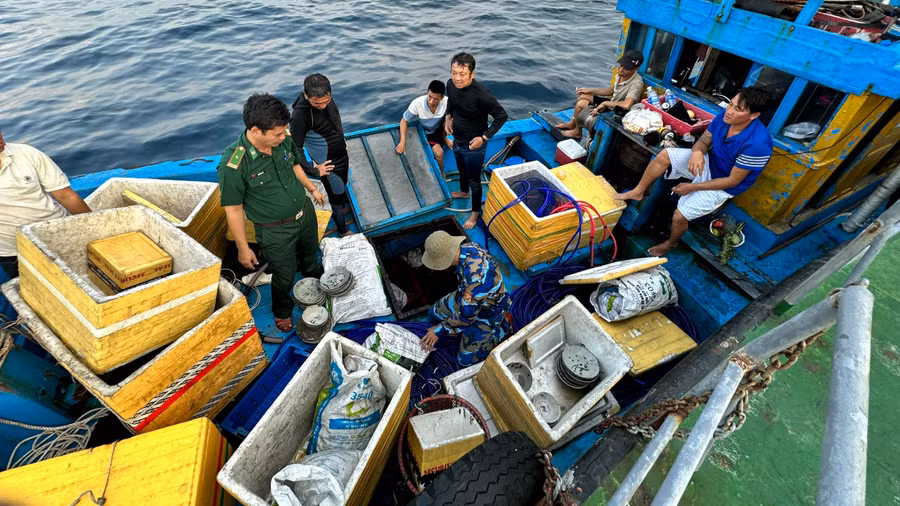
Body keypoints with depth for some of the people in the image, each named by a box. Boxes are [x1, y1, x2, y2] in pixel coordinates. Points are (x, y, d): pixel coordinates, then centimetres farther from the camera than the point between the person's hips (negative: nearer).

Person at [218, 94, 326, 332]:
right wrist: (243, 248, -12)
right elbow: (233, 210, -19)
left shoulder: (283, 140, -14)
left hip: (306, 212, 5)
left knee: (310, 253, 32)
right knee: (284, 276, 15)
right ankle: (282, 310, 48)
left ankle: (314, 276, 67)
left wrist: (312, 189, 19)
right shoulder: (233, 164, -29)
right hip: (275, 231, -5)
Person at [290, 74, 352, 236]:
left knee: (343, 189, 28)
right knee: (336, 199, 11)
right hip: (329, 164, -7)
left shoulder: (326, 98, -10)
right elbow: (295, 150, -27)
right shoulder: (300, 115, -31)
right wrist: (314, 171, -21)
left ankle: (343, 210, 56)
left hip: (343, 155, 7)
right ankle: (343, 231, 34)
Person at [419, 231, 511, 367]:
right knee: (434, 313, 17)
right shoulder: (466, 247, -18)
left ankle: (503, 328, 11)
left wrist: (440, 331, -18)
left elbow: (467, 314, -31)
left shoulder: (475, 277, -44)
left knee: (466, 360, -3)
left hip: (487, 311, -8)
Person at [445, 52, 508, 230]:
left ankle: (476, 212, 33)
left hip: (473, 145, -7)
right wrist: (448, 116, -3)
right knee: (461, 169, 31)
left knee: (474, 180, 10)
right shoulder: (451, 84, -13)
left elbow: (501, 116, -21)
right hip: (457, 140, 7)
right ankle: (464, 191, 60)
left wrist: (484, 137, -25)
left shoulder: (482, 94, -33)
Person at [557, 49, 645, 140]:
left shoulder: (636, 83, -33)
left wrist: (605, 103, -34)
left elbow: (626, 105, -48)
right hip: (612, 103, 9)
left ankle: (577, 132, 14)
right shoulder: (621, 74, -6)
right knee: (582, 96, 6)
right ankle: (572, 123, 22)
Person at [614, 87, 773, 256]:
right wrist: (697, 152, -30)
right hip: (708, 162, 6)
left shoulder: (757, 144, -34)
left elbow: (733, 180, -24)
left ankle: (670, 243, 18)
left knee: (679, 216, -16)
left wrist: (693, 187, -22)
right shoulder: (725, 116, -17)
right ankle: (638, 192, 3)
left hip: (723, 186, -6)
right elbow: (703, 141, -4)